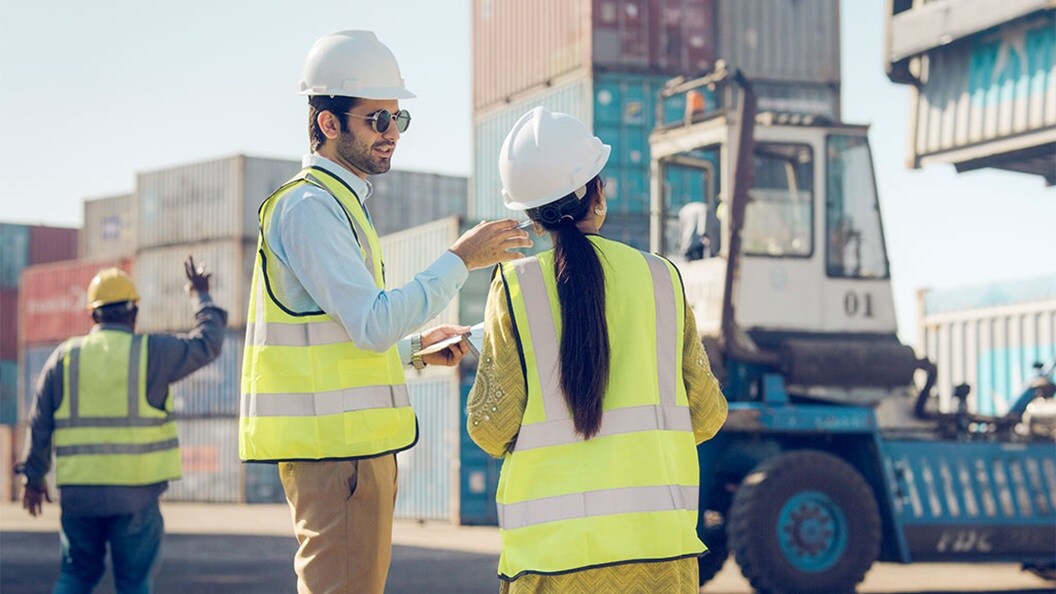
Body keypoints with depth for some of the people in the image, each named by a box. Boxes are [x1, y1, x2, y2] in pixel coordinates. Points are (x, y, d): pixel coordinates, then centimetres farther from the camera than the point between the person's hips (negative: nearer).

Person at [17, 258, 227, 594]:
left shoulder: (65, 356, 4)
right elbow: (208, 343, 9)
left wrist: (34, 476, 17)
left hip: (78, 490, 2)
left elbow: (40, 424, 6)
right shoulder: (152, 352, -3)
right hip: (135, 491, -2)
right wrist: (202, 297, 25)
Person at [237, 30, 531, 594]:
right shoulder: (309, 206, -12)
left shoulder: (338, 204, 21)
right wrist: (459, 260, -19)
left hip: (355, 441, 11)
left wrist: (417, 348, 15)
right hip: (335, 445, -11)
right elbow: (372, 325, -22)